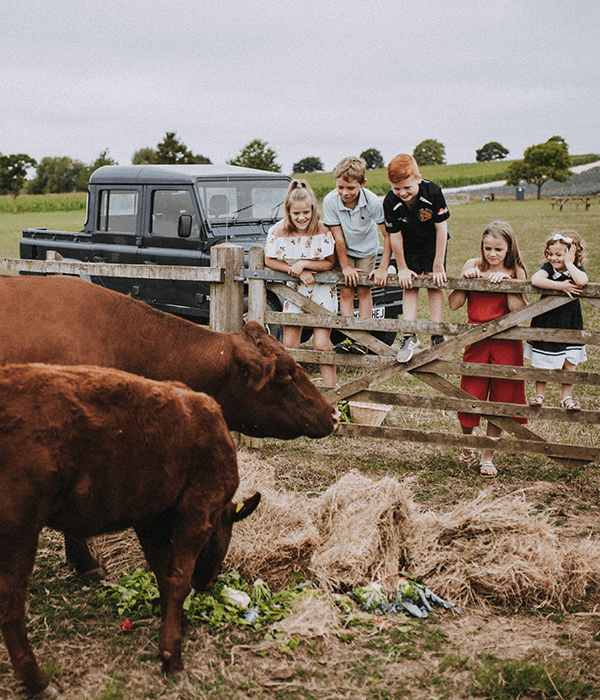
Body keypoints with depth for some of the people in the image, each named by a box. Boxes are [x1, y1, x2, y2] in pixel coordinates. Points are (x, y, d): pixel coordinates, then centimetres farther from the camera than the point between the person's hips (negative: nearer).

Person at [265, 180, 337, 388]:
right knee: (289, 345, 0)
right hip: (294, 288, 2)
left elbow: (330, 263, -12)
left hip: (322, 289, -2)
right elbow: (270, 261, -6)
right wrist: (297, 272, -17)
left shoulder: (323, 230, -19)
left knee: (322, 344, -8)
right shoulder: (278, 231, -15)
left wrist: (303, 264, -24)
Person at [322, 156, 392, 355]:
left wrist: (383, 268, -25)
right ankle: (349, 337, -8)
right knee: (346, 292, -7)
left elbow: (388, 236, -23)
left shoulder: (372, 202, -29)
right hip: (344, 251, 1)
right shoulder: (330, 201, -27)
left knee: (363, 290, -7)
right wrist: (345, 267, -17)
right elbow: (338, 238, -19)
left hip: (367, 249, -1)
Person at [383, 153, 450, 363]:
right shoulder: (390, 202, -28)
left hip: (433, 243, -1)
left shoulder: (433, 192, -32)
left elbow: (441, 228, -22)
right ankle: (409, 336, -3)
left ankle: (437, 335, -2)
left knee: (434, 284, -6)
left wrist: (438, 266, -18)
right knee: (409, 287, -3)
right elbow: (395, 236, -14)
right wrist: (402, 268, -7)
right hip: (409, 246, 1)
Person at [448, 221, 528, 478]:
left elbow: (519, 310, -12)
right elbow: (453, 304, -1)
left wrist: (507, 283, -20)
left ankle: (487, 457, 19)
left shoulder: (516, 272, 1)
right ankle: (467, 444, 30)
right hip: (476, 340, 0)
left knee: (500, 401, 4)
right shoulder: (473, 265, 3)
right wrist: (466, 279, -13)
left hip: (506, 343, 0)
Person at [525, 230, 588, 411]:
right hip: (546, 324, -1)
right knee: (541, 362, 6)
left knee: (569, 362, 6)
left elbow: (581, 281, -31)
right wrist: (560, 286, -28)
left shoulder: (577, 269, -5)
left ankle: (567, 396, 20)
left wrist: (569, 263, -21)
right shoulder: (548, 268, -6)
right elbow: (535, 280, -29)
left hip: (570, 325, 1)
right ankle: (539, 394, 23)